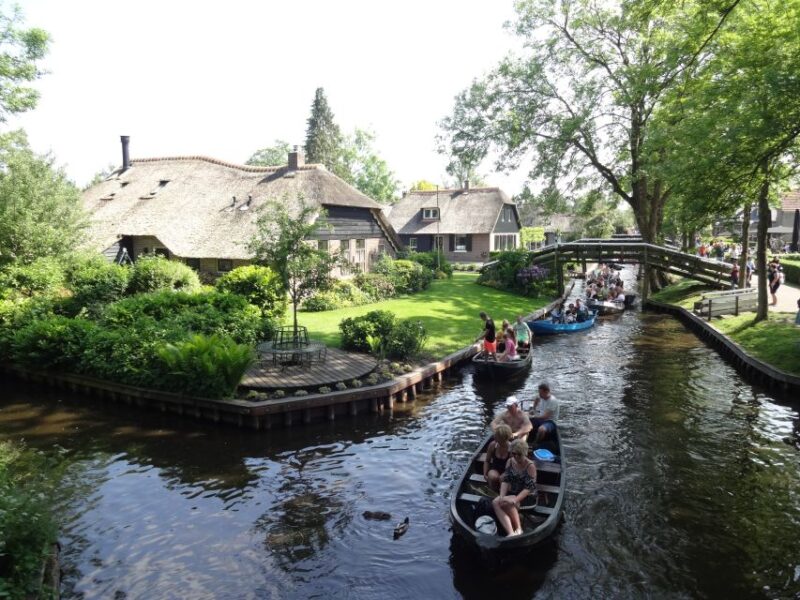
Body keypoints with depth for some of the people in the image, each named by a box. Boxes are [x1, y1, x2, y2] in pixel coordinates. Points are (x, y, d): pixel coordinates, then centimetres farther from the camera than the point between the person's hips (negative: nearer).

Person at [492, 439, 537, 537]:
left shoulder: (530, 466, -14)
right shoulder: (510, 462, 3)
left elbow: (529, 488, -19)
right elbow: (505, 480, -3)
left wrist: (515, 500, -29)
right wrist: (502, 496, -19)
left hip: (527, 497, -6)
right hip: (512, 493, 6)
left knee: (506, 502, -33)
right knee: (495, 502, -24)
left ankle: (518, 529, -20)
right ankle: (510, 533, -36)